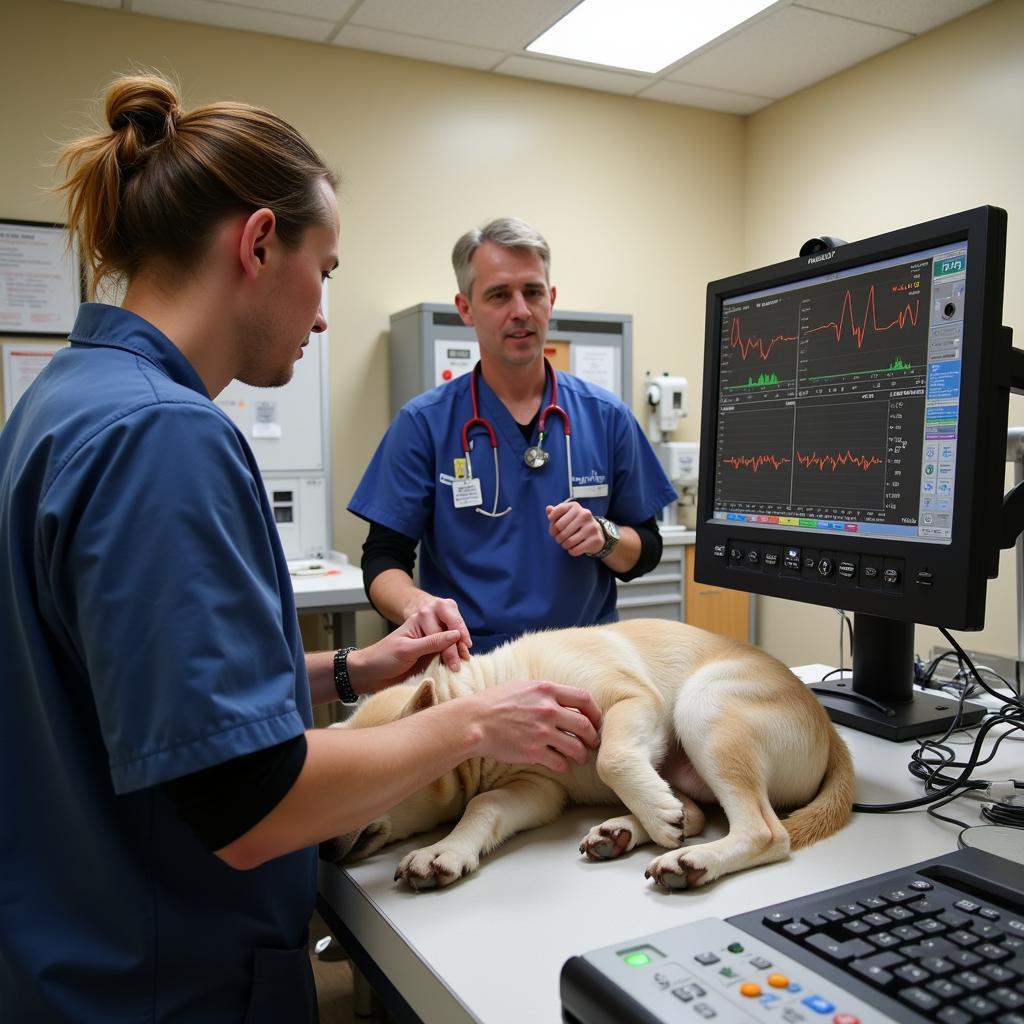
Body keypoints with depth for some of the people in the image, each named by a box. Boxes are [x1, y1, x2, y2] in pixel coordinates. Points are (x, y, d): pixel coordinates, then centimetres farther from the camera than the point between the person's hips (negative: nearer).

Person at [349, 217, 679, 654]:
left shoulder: (606, 418, 5)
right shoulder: (423, 423, 0)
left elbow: (646, 550, 12)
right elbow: (383, 559, -1)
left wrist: (603, 537, -8)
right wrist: (416, 604, -21)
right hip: (468, 664, -1)